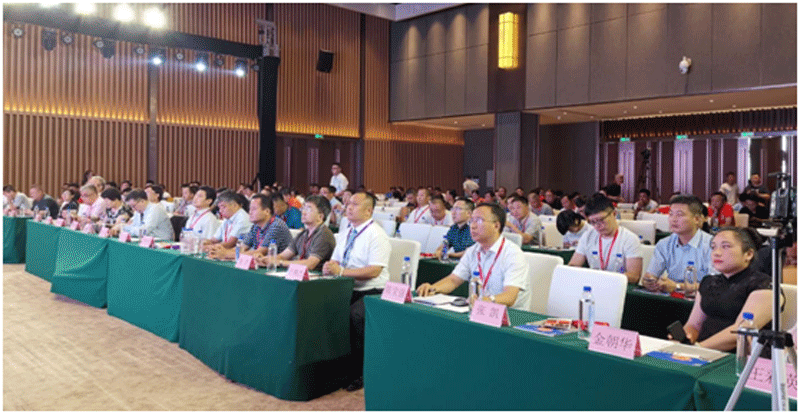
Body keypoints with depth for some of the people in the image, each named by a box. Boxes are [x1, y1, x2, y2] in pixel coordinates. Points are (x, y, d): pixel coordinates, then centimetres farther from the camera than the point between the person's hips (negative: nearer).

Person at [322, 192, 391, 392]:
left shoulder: (377, 235, -8)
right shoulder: (344, 234, 16)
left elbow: (374, 270, -18)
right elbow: (334, 262, 17)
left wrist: (341, 271, -22)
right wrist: (329, 267, -8)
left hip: (371, 293, -7)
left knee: (355, 315, -33)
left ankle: (358, 373, -15)